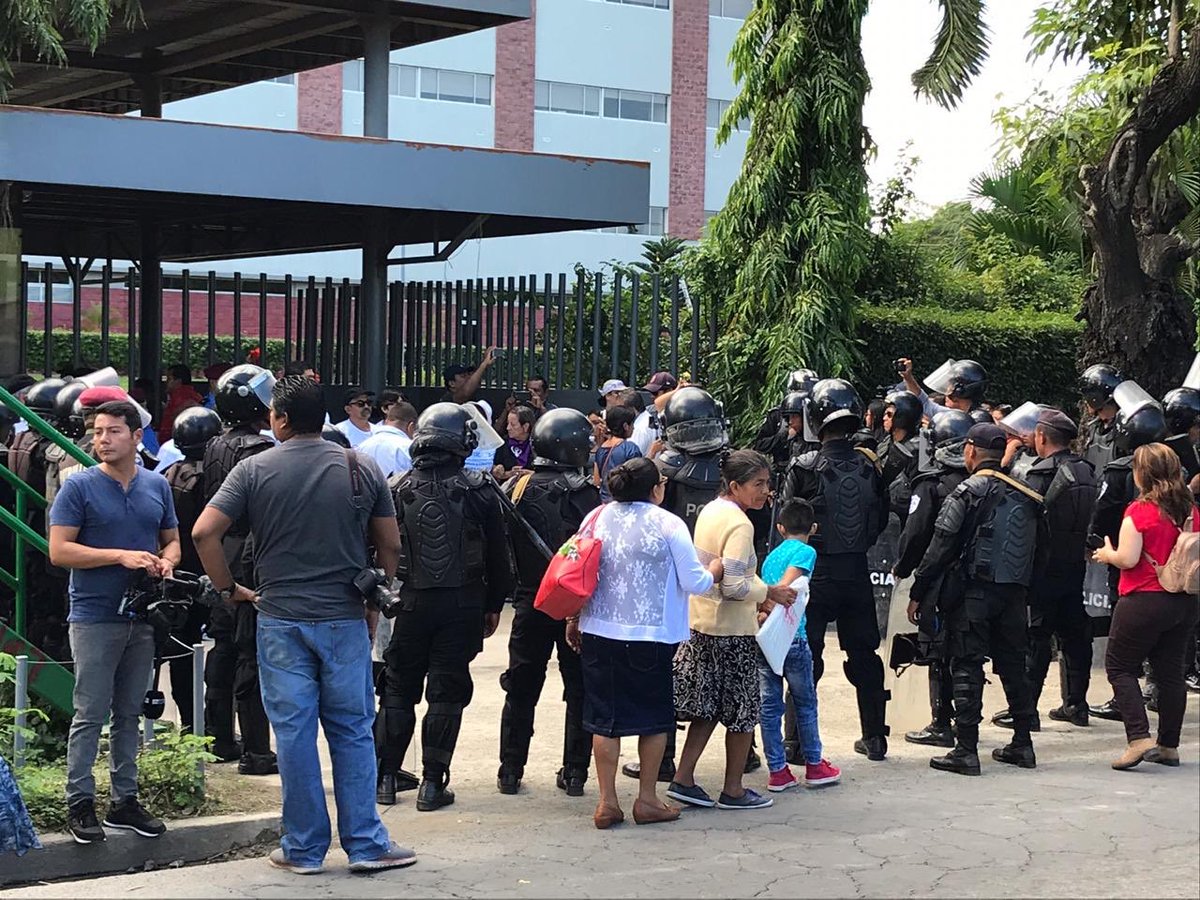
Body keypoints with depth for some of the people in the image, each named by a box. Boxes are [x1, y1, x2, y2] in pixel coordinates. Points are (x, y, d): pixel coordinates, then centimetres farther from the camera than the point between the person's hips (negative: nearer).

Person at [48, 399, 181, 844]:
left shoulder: (156, 486, 10)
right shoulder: (79, 487, -5)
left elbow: (172, 541, 19)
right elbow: (59, 550, -10)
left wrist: (166, 562, -5)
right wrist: (121, 556, -18)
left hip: (142, 617, 5)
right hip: (95, 618, -5)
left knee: (129, 714, 11)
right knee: (90, 714, -4)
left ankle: (125, 800, 18)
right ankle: (80, 804, 4)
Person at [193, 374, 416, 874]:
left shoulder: (254, 470, -4)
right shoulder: (362, 469, 0)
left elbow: (204, 533, -10)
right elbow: (390, 546, 4)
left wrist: (229, 588, 3)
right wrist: (374, 603, 16)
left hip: (280, 620, -1)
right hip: (346, 621, 1)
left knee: (294, 733, 5)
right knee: (352, 730, 8)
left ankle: (303, 848, 12)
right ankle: (366, 843, 11)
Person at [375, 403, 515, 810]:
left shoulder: (396, 489, -3)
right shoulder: (478, 490, -6)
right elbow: (498, 555, 0)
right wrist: (493, 605, 11)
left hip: (411, 604, 1)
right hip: (463, 605, -1)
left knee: (398, 689, 13)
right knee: (447, 692, 5)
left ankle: (385, 777, 15)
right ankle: (432, 783, 5)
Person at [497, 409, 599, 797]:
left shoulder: (517, 487, -2)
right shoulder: (584, 493, -11)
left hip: (530, 602, 3)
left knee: (521, 690, 13)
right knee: (580, 691, 9)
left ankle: (510, 771, 14)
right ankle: (574, 773, 11)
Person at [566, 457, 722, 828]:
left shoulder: (599, 517, 3)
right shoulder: (668, 524, -9)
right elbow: (694, 582, -7)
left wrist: (573, 620, 20)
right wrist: (716, 569, 14)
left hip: (599, 632, 4)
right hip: (651, 636, -4)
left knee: (604, 717, 9)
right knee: (655, 715, 11)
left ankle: (607, 802, 10)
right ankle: (647, 800, 15)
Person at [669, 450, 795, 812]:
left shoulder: (709, 511, 8)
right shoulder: (740, 525, -19)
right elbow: (735, 585, -24)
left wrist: (756, 598, 16)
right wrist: (770, 592, -9)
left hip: (700, 622, 9)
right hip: (732, 630, -8)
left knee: (708, 707, 16)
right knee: (742, 712, 6)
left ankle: (683, 780, 14)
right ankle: (733, 790, 14)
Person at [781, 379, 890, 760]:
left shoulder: (804, 467, -13)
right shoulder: (867, 465, -3)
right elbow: (882, 518, 7)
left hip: (815, 573, -3)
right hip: (857, 572, 3)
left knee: (805, 657, 4)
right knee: (864, 655, 14)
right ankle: (874, 738, 21)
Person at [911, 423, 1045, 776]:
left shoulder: (968, 492, -9)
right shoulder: (1025, 495, 10)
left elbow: (941, 547, -11)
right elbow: (1037, 547, 12)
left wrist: (918, 593, -5)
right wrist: (1024, 586, 18)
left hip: (973, 591, -6)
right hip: (1013, 592, 6)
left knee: (966, 667, -3)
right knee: (1013, 664, 14)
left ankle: (966, 750, -4)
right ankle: (1022, 744, 20)